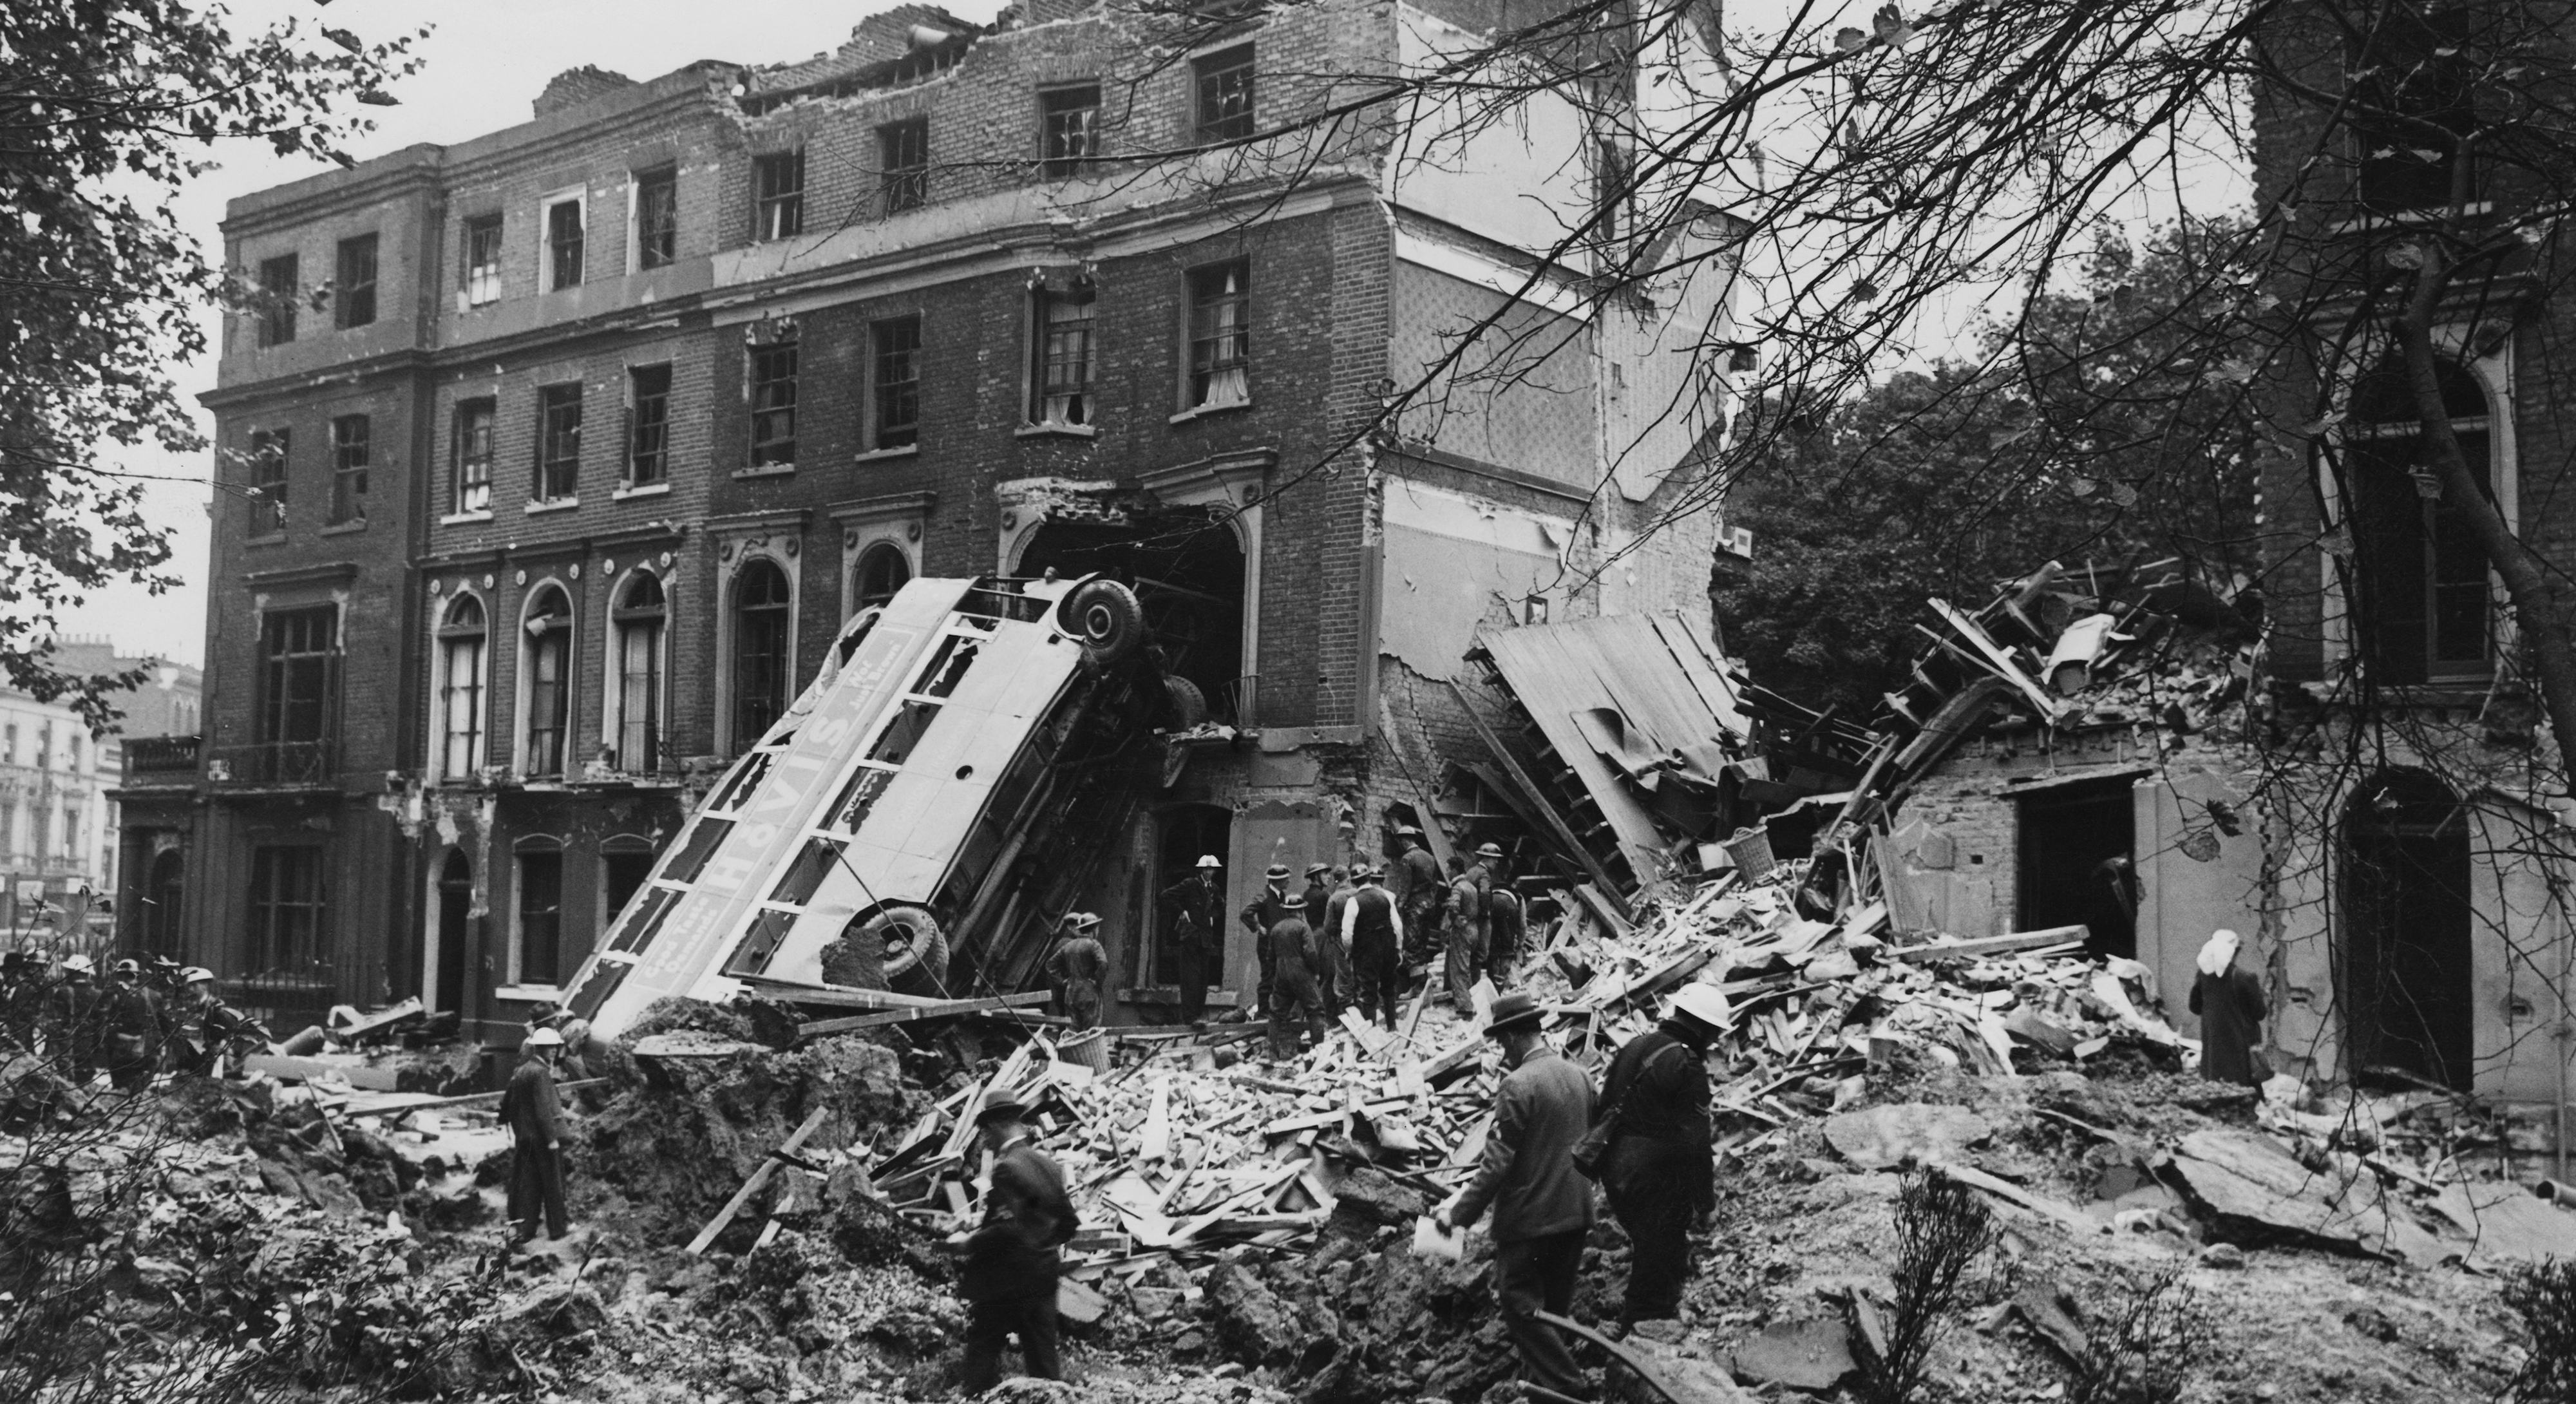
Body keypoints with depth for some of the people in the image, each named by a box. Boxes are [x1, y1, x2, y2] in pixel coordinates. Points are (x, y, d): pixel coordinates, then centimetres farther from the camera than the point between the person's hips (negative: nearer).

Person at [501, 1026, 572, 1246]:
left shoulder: (519, 1071, 10)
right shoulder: (541, 1073, -16)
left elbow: (507, 1102, 16)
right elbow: (543, 1109, -21)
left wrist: (514, 1130, 22)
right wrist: (552, 1137, -19)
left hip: (524, 1137, 8)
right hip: (544, 1135, -8)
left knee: (527, 1184, 10)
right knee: (553, 1183, 4)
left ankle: (521, 1228, 9)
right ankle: (558, 1227, 12)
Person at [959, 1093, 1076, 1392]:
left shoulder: (1008, 1167, -17)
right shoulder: (1048, 1164, 8)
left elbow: (1008, 1228, -25)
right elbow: (1067, 1224, 13)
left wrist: (970, 1244, -11)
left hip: (1007, 1281, -8)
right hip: (1043, 1279, 8)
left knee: (983, 1353, 3)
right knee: (1043, 1357, 11)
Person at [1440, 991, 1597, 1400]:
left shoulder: (1518, 1086, -20)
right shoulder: (1579, 1076, 3)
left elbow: (1496, 1163, -20)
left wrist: (1459, 1214, -11)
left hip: (1530, 1218, -8)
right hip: (1576, 1213, 8)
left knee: (1521, 1305, 3)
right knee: (1553, 1307, 19)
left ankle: (1568, 1386, -1)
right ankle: (1541, 1377, 30)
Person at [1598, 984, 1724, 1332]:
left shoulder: (1634, 1046, 8)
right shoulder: (1687, 1066, -18)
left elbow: (1605, 1108, 15)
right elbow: (1694, 1142, -17)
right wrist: (1705, 1199, -9)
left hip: (1615, 1170, 9)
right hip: (1657, 1181, -8)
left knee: (1647, 1250, 25)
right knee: (1658, 1263, 4)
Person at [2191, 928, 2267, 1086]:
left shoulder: (2203, 976, -4)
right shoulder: (2246, 978, -15)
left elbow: (2195, 1007, 7)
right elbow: (2259, 1014, -7)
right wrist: (2259, 991, 6)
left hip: (2213, 1048, 4)